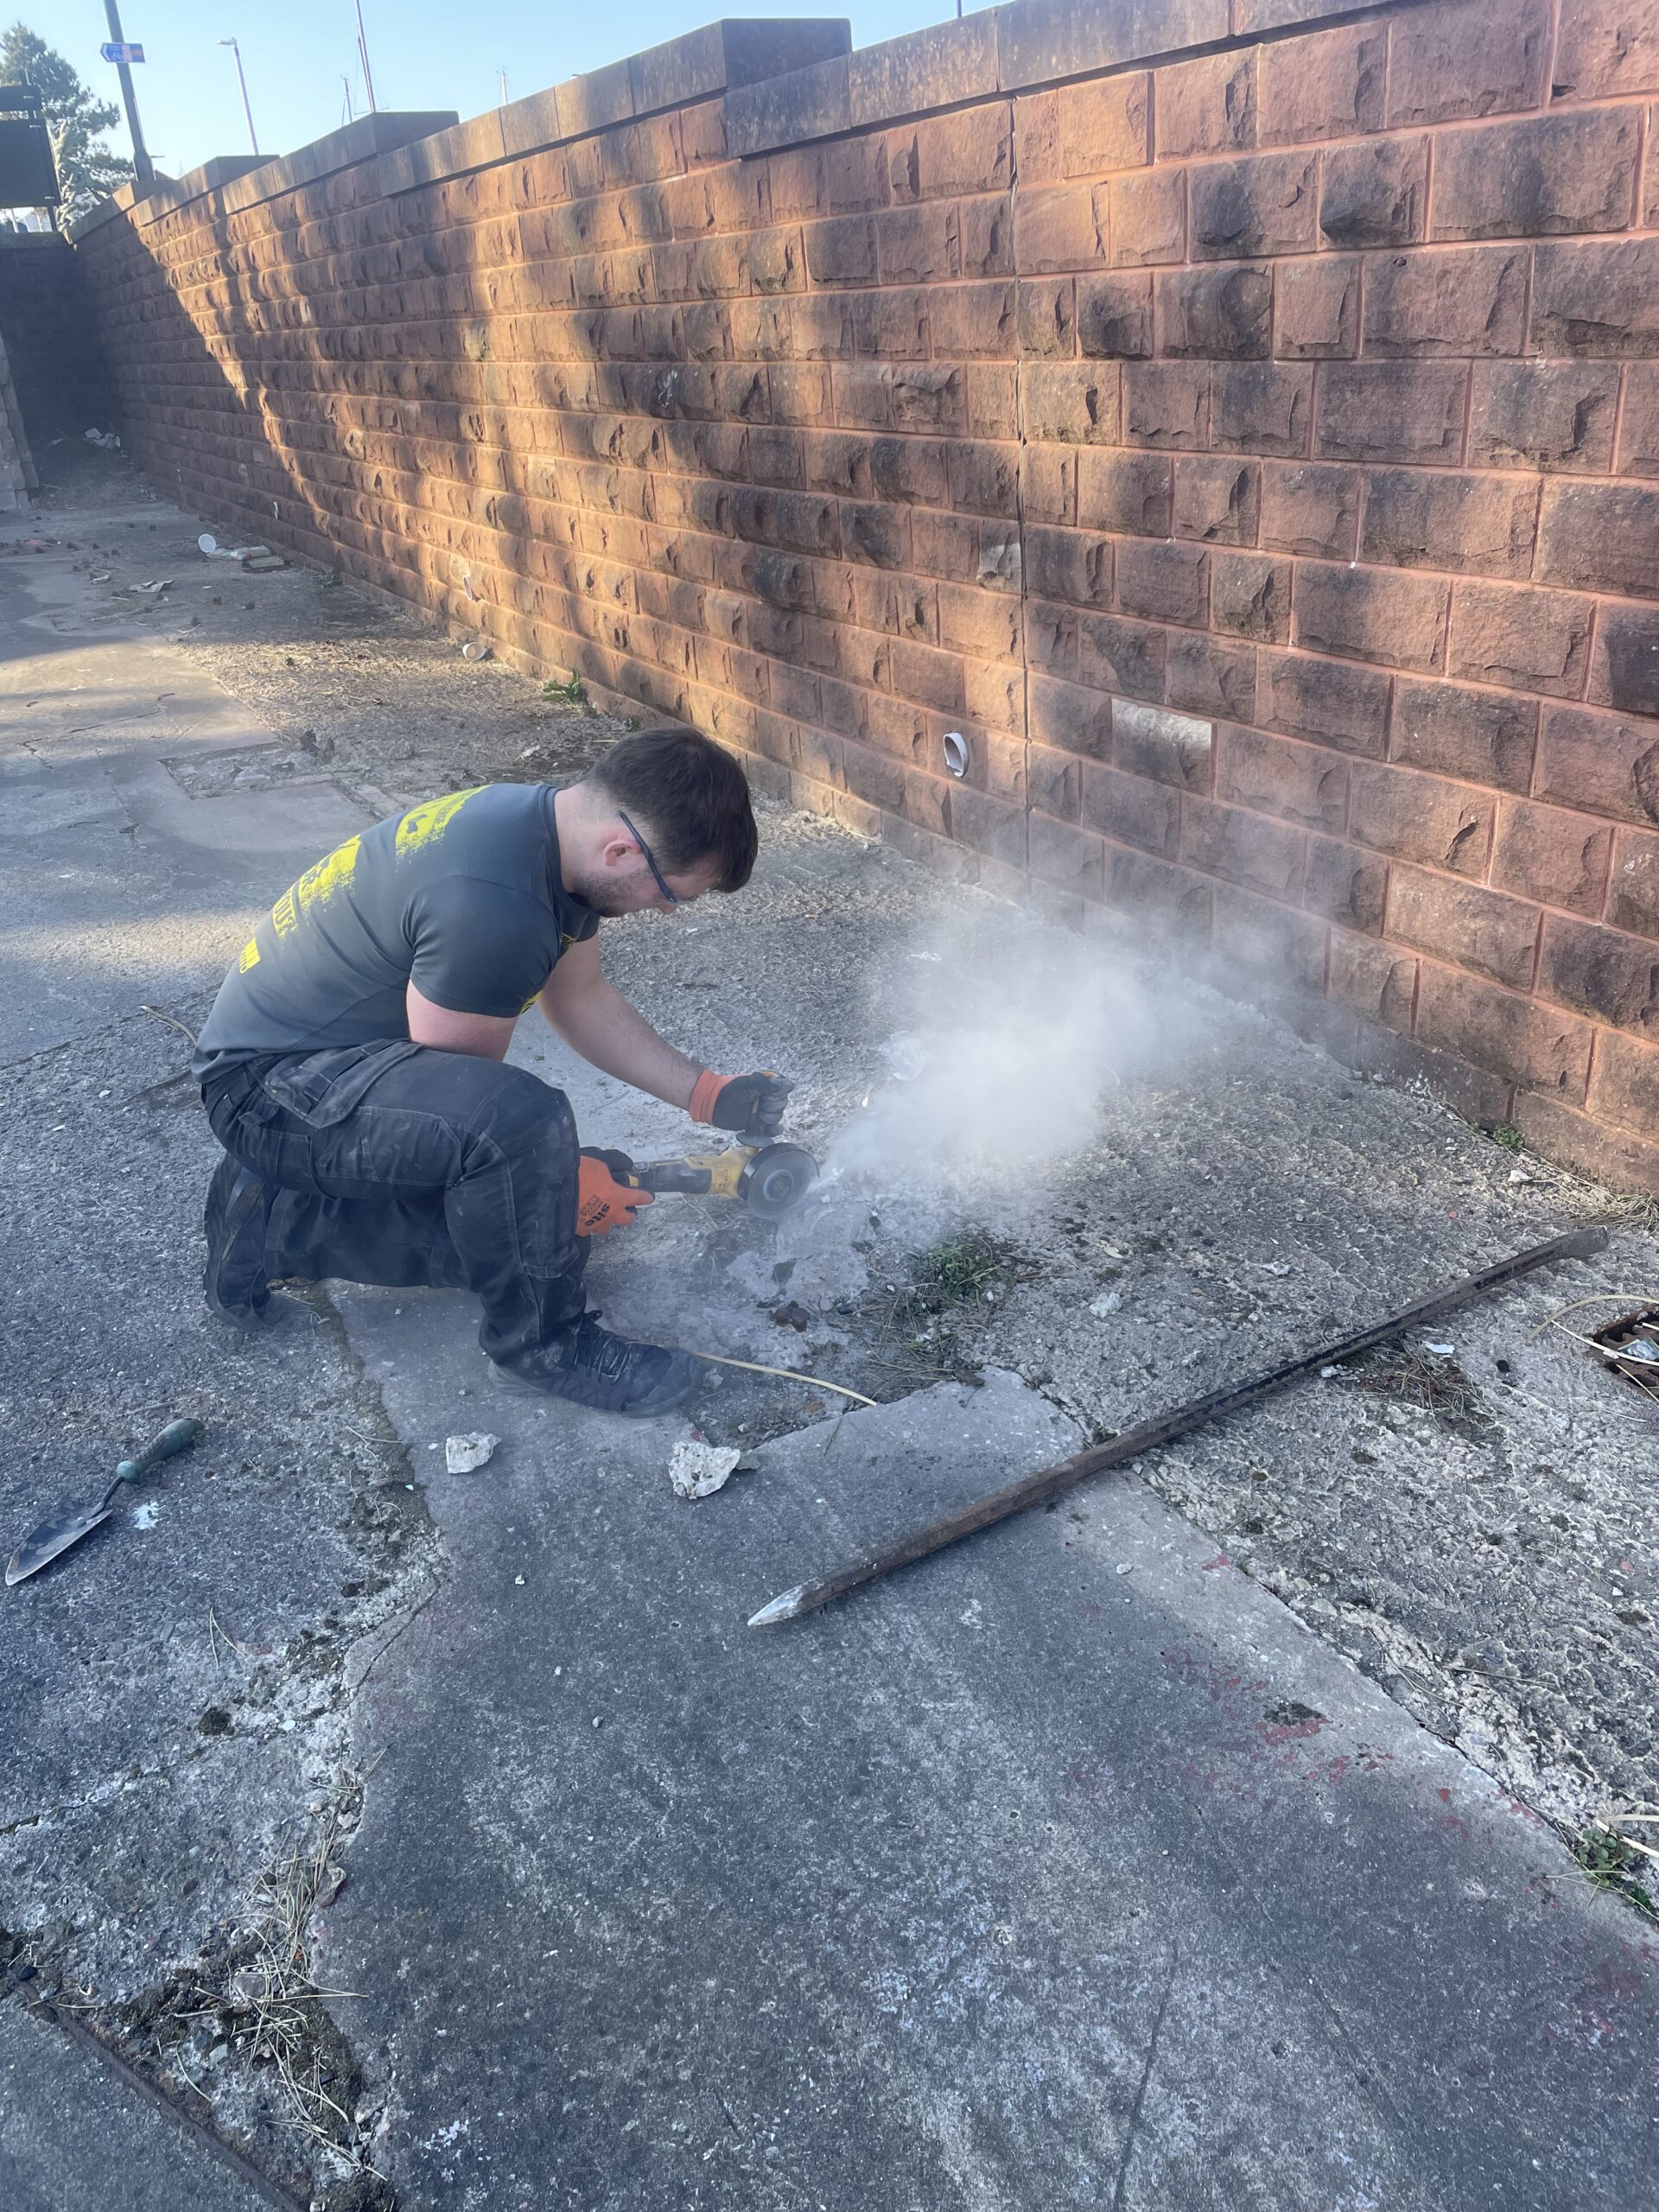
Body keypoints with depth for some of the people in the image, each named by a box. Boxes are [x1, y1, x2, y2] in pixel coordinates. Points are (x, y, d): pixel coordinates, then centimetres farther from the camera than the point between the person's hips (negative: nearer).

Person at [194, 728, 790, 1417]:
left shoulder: (556, 823, -4)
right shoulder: (490, 904, -34)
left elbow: (581, 999, 10)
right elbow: (458, 1086, -19)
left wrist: (707, 1094, 6)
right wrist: (567, 1180, -7)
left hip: (351, 1055, 10)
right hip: (268, 1084, -10)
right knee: (522, 1121, -33)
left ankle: (274, 1215, 17)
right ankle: (542, 1342, -9)